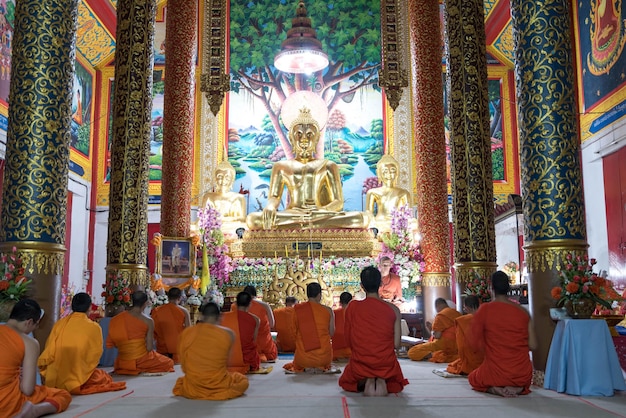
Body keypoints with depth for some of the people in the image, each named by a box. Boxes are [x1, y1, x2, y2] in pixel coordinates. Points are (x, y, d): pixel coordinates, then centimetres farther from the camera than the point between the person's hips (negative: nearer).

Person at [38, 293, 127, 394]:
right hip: (79, 381, -4)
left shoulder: (59, 324, -2)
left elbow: (49, 353, 0)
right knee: (106, 377, 23)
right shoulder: (94, 328, -9)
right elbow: (94, 357, 0)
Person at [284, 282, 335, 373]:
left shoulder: (297, 309, -6)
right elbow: (331, 333, 3)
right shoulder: (328, 310, -6)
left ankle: (306, 368, 5)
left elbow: (293, 333, 3)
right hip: (324, 358, 0)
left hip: (303, 358, 0)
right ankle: (321, 368, 7)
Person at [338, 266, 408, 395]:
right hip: (387, 365, 1)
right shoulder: (393, 309, -6)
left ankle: (365, 382, 0)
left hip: (360, 365, 0)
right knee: (396, 386, 35)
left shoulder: (352, 307, -7)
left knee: (345, 383, 34)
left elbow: (349, 342, -3)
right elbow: (397, 344, -7)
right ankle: (382, 382, 0)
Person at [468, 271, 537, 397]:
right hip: (522, 375, 3)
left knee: (473, 377, 30)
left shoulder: (484, 310, -11)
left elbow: (477, 343, -6)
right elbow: (532, 345, -4)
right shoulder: (522, 311, -3)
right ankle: (517, 388, 3)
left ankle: (494, 389, -1)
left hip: (495, 373, -2)